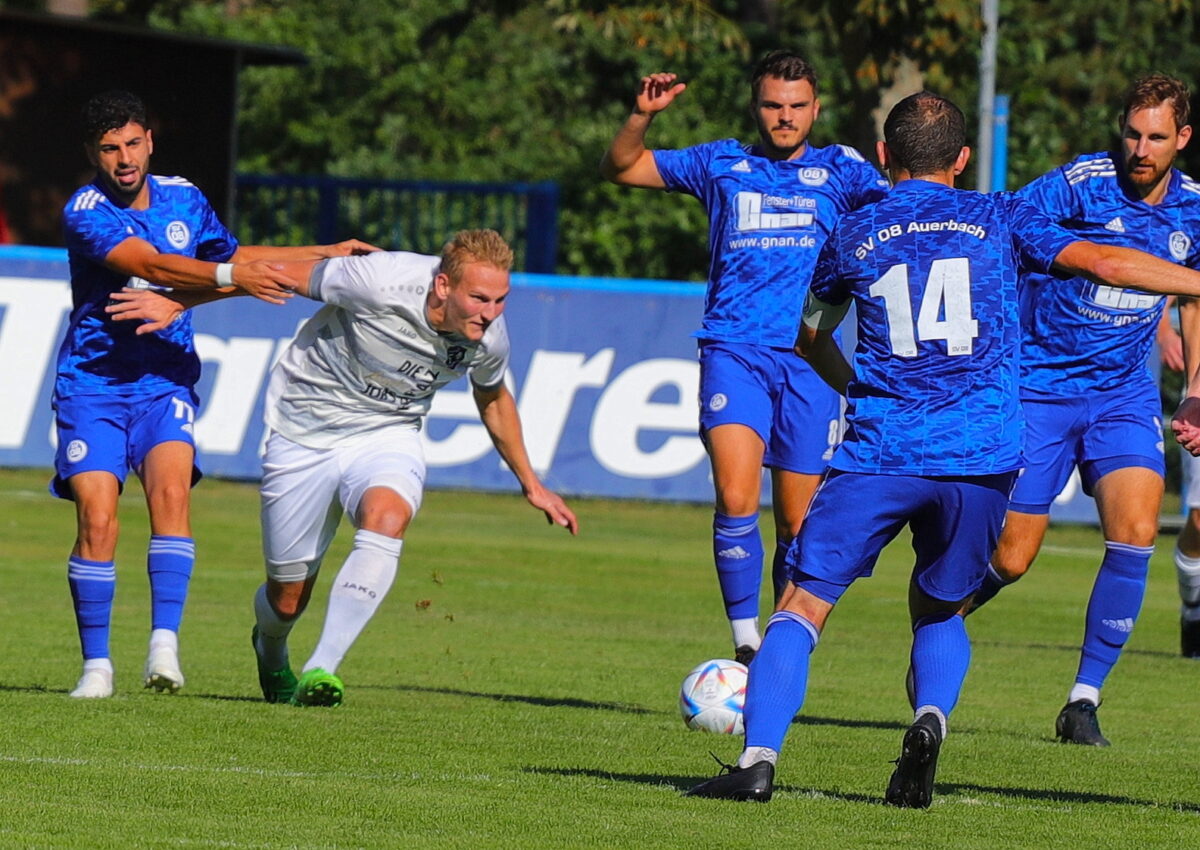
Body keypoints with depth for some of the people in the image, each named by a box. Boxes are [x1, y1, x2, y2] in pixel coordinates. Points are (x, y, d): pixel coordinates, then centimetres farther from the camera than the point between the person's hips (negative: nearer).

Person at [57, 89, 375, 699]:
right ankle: (96, 664, -1)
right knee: (96, 519, -13)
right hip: (92, 383, -3)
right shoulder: (86, 212, -11)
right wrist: (230, 277, -39)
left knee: (170, 488, -23)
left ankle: (165, 642, -28)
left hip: (165, 382, 3)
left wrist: (325, 255, 25)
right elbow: (151, 265, -26)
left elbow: (230, 254, 26)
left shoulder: (183, 199, 8)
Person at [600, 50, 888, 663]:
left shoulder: (839, 170, 12)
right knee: (735, 500, -21)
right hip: (733, 352, -1)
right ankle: (745, 645, -16)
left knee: (797, 525, 4)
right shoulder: (721, 164, 13)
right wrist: (642, 115, -3)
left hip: (808, 360, 1)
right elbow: (621, 168, 14)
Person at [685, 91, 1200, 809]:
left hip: (878, 454, -1)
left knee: (803, 607, 3)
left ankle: (759, 759, -15)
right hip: (984, 457, 1)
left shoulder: (853, 236, 12)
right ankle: (931, 718, -9)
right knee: (940, 611, 21)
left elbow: (811, 339, 28)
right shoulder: (1000, 220, 8)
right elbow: (1104, 264, -1)